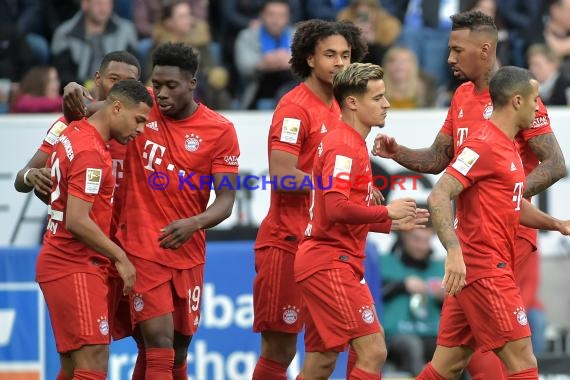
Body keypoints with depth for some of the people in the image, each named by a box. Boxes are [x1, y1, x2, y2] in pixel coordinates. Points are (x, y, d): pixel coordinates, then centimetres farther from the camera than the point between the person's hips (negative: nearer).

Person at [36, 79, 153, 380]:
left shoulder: (72, 134, 12)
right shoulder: (90, 152, -17)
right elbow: (77, 221, -22)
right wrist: (120, 257, -14)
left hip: (56, 262, 10)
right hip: (76, 269, -10)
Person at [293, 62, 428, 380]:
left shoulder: (350, 143, 19)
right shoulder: (344, 145, -13)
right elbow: (336, 208, -26)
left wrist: (392, 223, 17)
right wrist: (387, 212, -16)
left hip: (331, 261, 11)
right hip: (332, 262, -11)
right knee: (373, 352, -15)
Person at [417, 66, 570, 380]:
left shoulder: (508, 147, 17)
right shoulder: (484, 145, -13)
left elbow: (514, 207, 29)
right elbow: (438, 198, -22)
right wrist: (455, 252, -33)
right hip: (485, 271, -10)